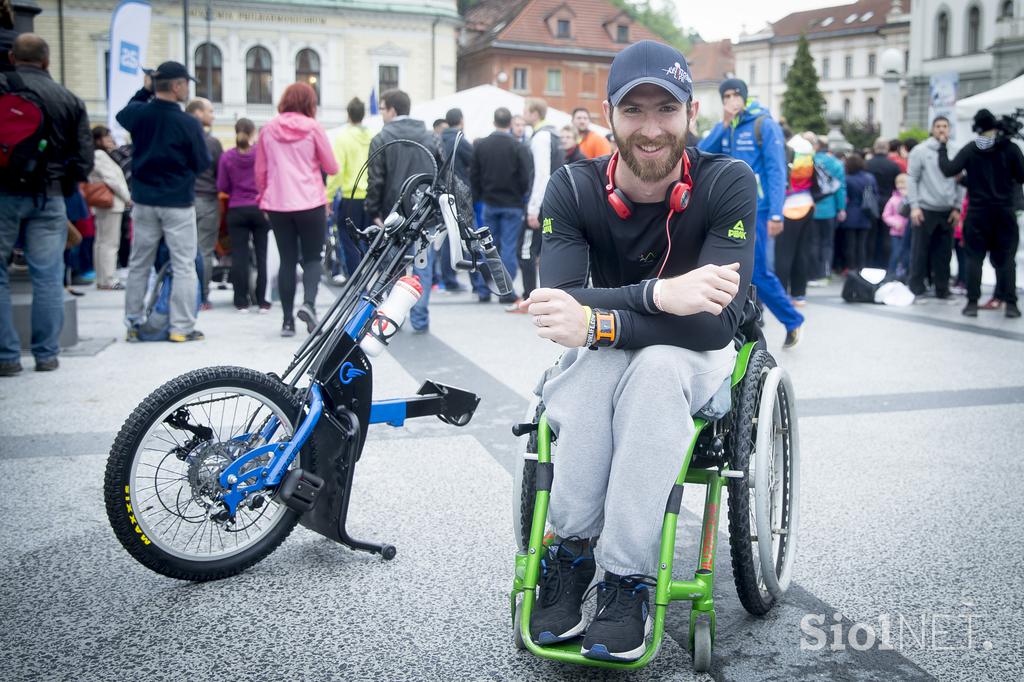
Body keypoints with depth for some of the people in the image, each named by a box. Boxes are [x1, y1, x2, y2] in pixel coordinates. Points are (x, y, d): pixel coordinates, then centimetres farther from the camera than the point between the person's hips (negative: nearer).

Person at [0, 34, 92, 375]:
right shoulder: (70, 100, 5)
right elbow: (84, 158, 3)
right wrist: (63, 189, 12)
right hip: (49, 197, 2)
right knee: (48, 277, 8)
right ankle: (47, 354, 11)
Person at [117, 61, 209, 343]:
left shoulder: (138, 114, -2)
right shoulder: (189, 123, -16)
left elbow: (123, 114, 24)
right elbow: (202, 163, -6)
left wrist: (145, 90, 20)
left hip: (144, 202, 5)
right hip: (178, 203, -5)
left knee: (139, 264, 14)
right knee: (184, 266, 2)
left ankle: (132, 323, 19)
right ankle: (182, 327, 1)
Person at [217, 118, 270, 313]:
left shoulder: (227, 157, -3)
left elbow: (222, 187, -1)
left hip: (237, 210, 0)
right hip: (260, 209, 0)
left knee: (239, 256, 4)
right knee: (261, 255, 6)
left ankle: (241, 302, 5)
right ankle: (262, 301, 7)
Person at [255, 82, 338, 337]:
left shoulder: (268, 130, 5)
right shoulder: (313, 128, -3)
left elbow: (260, 171, 10)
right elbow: (331, 167, 2)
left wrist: (264, 197, 23)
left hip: (277, 204, 3)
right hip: (310, 203, -3)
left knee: (287, 260, 8)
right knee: (312, 258, 7)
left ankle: (287, 320, 7)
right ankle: (308, 303, -18)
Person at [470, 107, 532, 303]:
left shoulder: (480, 146, 1)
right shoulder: (518, 147, -11)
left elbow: (473, 176, 5)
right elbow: (527, 177, -11)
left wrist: (480, 197, 14)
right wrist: (521, 194, 7)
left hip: (489, 204, 4)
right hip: (512, 204, -3)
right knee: (508, 248, 0)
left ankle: (483, 290, 11)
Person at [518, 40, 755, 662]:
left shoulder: (727, 183, -18)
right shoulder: (574, 189, -13)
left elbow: (717, 321, -28)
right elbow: (559, 303, -26)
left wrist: (595, 322, -39)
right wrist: (660, 293, -41)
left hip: (696, 358, -1)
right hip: (607, 360, 1)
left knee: (655, 366, -36)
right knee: (601, 359, -35)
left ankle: (628, 581, -29)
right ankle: (570, 555, -22)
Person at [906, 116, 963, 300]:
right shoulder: (920, 150, -3)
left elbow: (960, 182, 10)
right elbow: (912, 179, -5)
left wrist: (957, 208, 4)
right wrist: (914, 206, -11)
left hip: (947, 211, 3)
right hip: (925, 209, -3)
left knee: (944, 252, 8)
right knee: (920, 251, 1)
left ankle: (942, 288, 16)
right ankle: (916, 287, 9)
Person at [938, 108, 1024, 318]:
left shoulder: (970, 149, -5)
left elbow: (948, 170, -9)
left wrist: (942, 148, 4)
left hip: (978, 211, 0)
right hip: (1004, 210, 0)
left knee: (974, 257, 6)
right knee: (1005, 258, 6)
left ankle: (972, 302, 3)